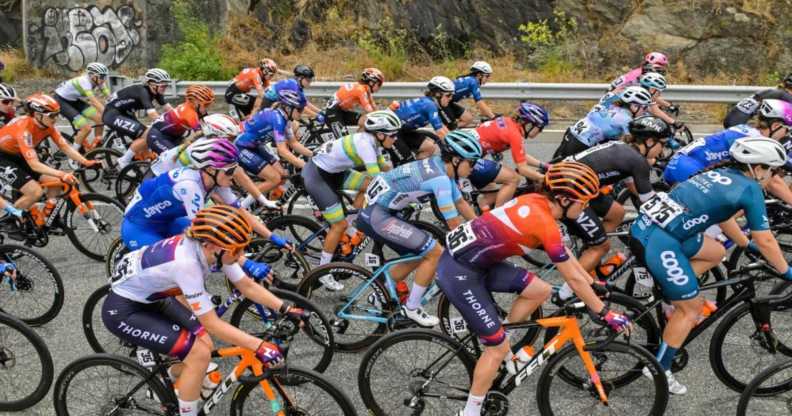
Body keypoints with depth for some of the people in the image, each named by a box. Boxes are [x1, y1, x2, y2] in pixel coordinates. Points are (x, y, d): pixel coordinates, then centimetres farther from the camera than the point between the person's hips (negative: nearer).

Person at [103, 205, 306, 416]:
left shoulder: (207, 248, -13)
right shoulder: (186, 263, -35)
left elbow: (248, 286, -1)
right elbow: (213, 325, -29)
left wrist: (286, 309, -7)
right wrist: (259, 346, -29)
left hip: (148, 298, 8)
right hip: (122, 311, -8)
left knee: (204, 343, 3)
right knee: (200, 353, -15)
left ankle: (174, 378, 33)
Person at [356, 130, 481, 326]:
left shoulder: (440, 167, 8)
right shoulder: (440, 178, -21)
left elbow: (461, 203, 19)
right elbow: (453, 223, -19)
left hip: (372, 211, 10)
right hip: (377, 216, -10)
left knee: (417, 256, 20)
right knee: (434, 253, -7)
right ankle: (412, 308, 6)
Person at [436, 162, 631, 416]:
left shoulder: (538, 204, 4)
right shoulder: (544, 222, -21)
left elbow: (565, 254, 17)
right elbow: (574, 278, -14)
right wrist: (606, 314, -4)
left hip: (475, 260, 9)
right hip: (459, 272, -9)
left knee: (541, 291, 10)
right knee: (498, 349, -2)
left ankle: (500, 339, 25)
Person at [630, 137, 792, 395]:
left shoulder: (722, 173, 19)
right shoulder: (750, 189, -3)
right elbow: (766, 241, 2)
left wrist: (746, 244, 47)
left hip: (644, 227, 8)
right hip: (659, 244, -8)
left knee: (716, 253, 25)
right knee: (692, 308, 8)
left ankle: (668, 289, 20)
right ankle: (659, 370, 16)